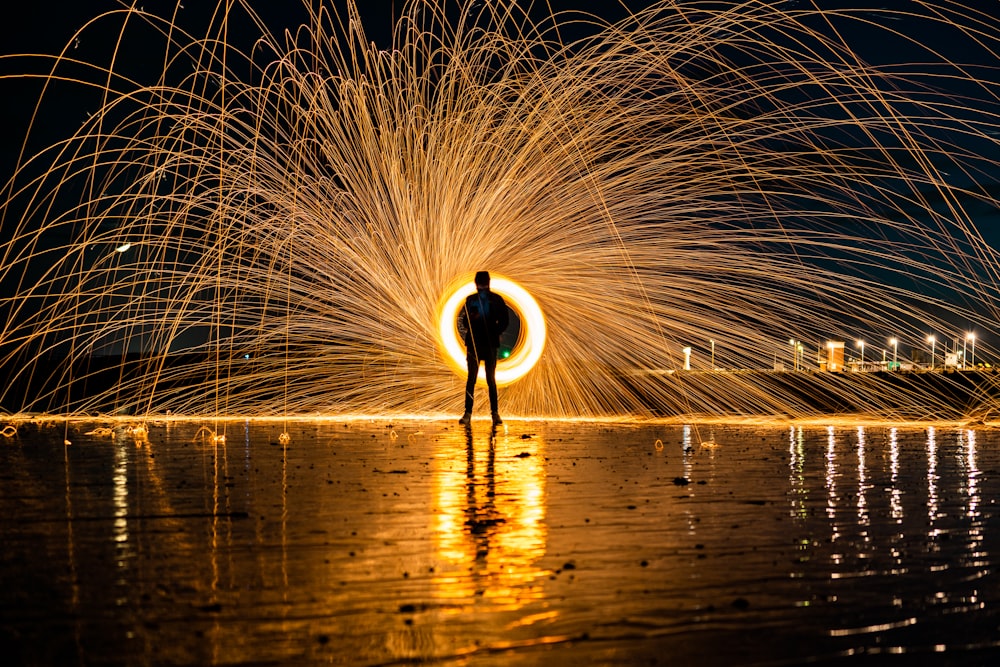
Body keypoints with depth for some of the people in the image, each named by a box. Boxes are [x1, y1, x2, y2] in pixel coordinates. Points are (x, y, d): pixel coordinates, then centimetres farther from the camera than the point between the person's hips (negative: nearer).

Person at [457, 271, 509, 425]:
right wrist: (471, 318, -10)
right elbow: (464, 322, 9)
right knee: (471, 378, -2)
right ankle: (468, 412, -3)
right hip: (474, 344, 1)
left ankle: (495, 412, 4)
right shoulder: (471, 300, 7)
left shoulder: (496, 300, 5)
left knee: (491, 379, 2)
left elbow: (504, 320, 7)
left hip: (490, 344, -1)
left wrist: (495, 333, -4)